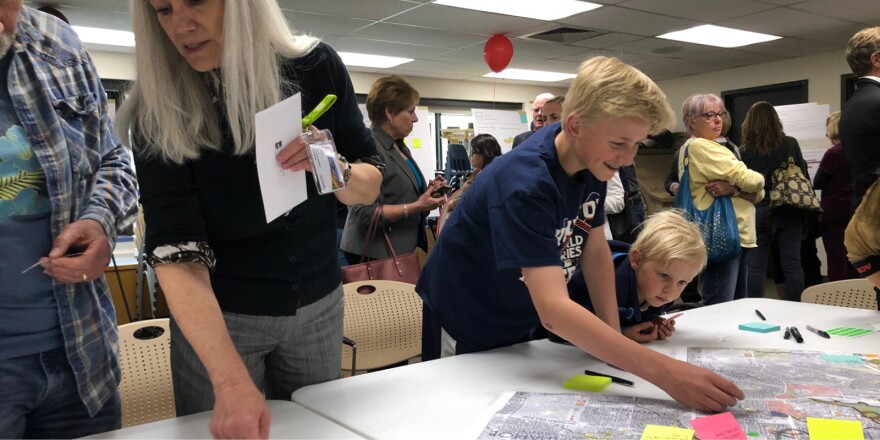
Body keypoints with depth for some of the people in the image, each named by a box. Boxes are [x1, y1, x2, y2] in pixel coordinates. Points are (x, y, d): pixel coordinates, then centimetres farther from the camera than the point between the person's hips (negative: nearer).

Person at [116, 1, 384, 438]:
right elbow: (175, 251, -25)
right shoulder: (159, 110, -17)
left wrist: (336, 171, -27)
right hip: (217, 316, -2)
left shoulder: (315, 66, -12)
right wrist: (231, 381, -37)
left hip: (317, 304, 3)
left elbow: (371, 185, -3)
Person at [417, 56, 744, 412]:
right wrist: (664, 372, -45)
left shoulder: (592, 161, -11)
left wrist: (615, 340, -9)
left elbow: (596, 251, -1)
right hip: (467, 333, -6)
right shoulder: (524, 183, -35)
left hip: (522, 325, 6)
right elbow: (553, 309, -42)